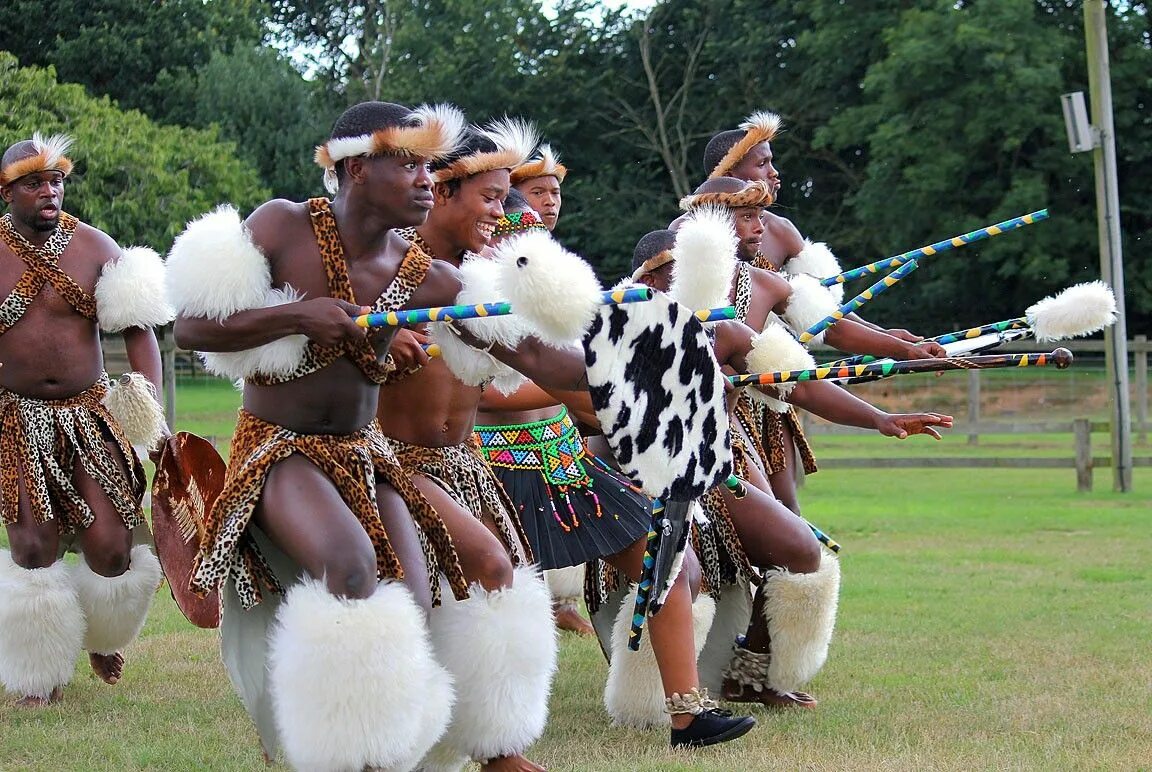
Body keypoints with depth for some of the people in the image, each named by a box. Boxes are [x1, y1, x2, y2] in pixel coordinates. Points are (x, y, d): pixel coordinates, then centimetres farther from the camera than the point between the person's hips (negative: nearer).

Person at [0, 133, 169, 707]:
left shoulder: (94, 248, 1)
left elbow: (137, 328, 1)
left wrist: (149, 405, -11)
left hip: (90, 416, 1)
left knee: (110, 549, -5)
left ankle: (102, 637, 30)